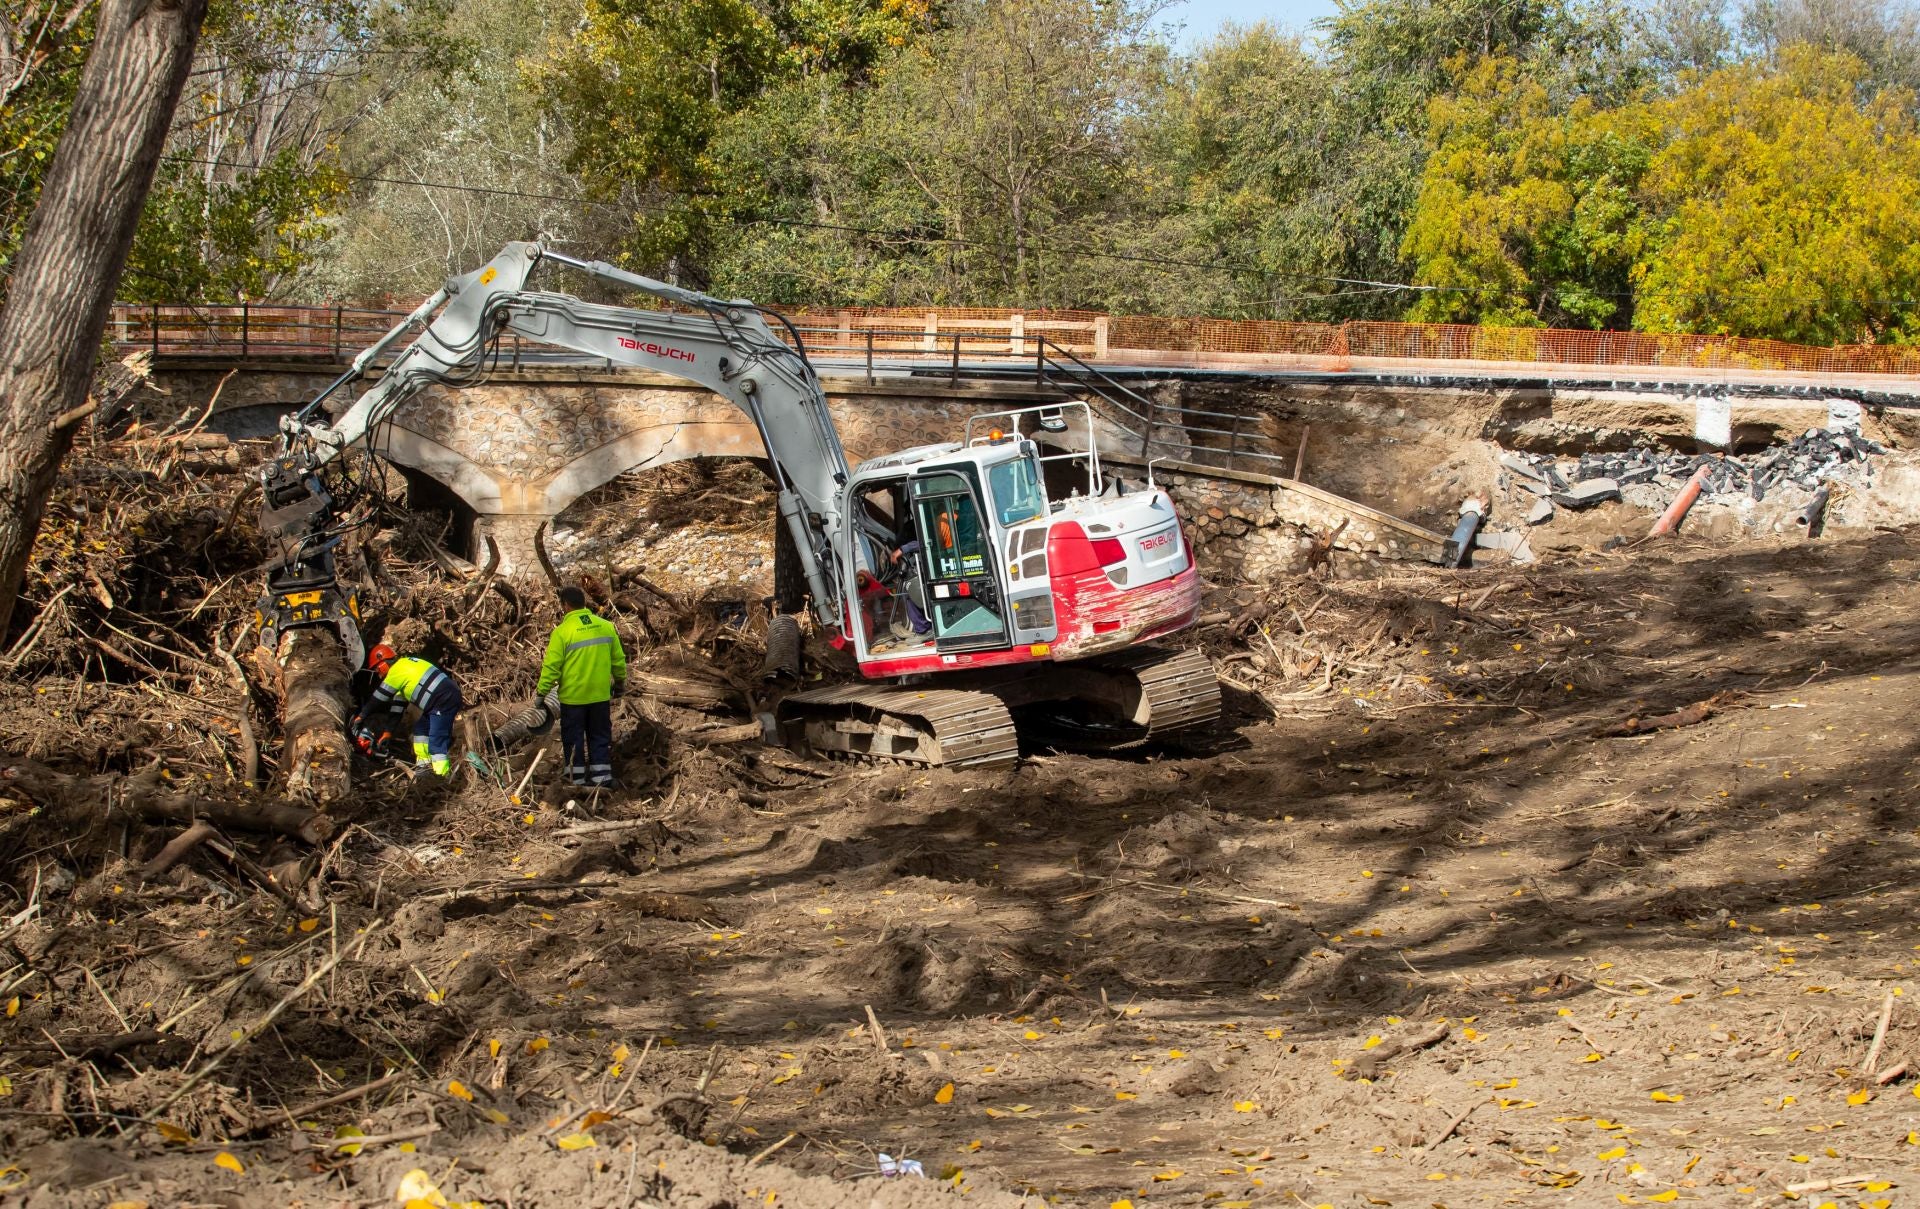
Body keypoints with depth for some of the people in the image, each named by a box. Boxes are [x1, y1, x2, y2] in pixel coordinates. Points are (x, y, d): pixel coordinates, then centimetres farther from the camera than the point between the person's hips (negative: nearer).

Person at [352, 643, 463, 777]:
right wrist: (387, 732, 26)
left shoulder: (396, 671, -5)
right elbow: (397, 706, 26)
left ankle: (443, 777, -22)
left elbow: (378, 699, 1)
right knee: (421, 727, 21)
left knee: (437, 741, -15)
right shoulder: (406, 665, 25)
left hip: (444, 701, -10)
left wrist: (361, 716, 14)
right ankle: (424, 763, 23)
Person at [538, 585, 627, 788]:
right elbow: (618, 659, 7)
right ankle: (603, 778, 15)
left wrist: (541, 691, -3)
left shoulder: (562, 631, -15)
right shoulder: (606, 626, -1)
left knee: (573, 739, 9)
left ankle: (577, 780, 15)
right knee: (600, 737, 14)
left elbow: (551, 666, -13)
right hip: (601, 695, 4)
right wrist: (620, 681, 22)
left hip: (573, 697, -4)